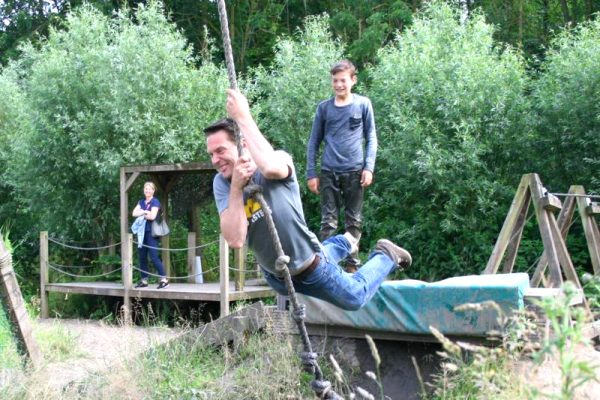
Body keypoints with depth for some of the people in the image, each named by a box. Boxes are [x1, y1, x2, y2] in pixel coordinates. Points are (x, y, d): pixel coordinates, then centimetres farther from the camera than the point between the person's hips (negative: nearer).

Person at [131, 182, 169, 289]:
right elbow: (134, 213, 2)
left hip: (151, 232, -7)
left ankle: (164, 279, -11)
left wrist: (141, 215, -2)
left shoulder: (155, 202, -3)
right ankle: (144, 280, 13)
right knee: (142, 257, 7)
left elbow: (152, 216, -16)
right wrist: (145, 212, -9)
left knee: (154, 257, -12)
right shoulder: (141, 202, 16)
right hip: (142, 232, 7)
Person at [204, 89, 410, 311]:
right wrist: (236, 187, -38)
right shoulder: (221, 183, -17)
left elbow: (271, 167, -55)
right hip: (274, 276, 5)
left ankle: (385, 255, 40)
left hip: (310, 269, -5)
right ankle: (343, 243, 55)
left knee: (355, 298, 18)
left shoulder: (279, 161, -27)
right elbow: (235, 240, -29)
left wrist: (243, 116, -49)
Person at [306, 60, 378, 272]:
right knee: (328, 222, -1)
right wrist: (311, 173, 2)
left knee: (354, 222, 7)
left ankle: (352, 265, 14)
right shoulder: (324, 107, 5)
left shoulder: (363, 104, 2)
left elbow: (371, 138, 4)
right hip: (329, 172, 0)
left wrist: (369, 167, -6)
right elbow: (313, 142, 7)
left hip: (355, 172, 0)